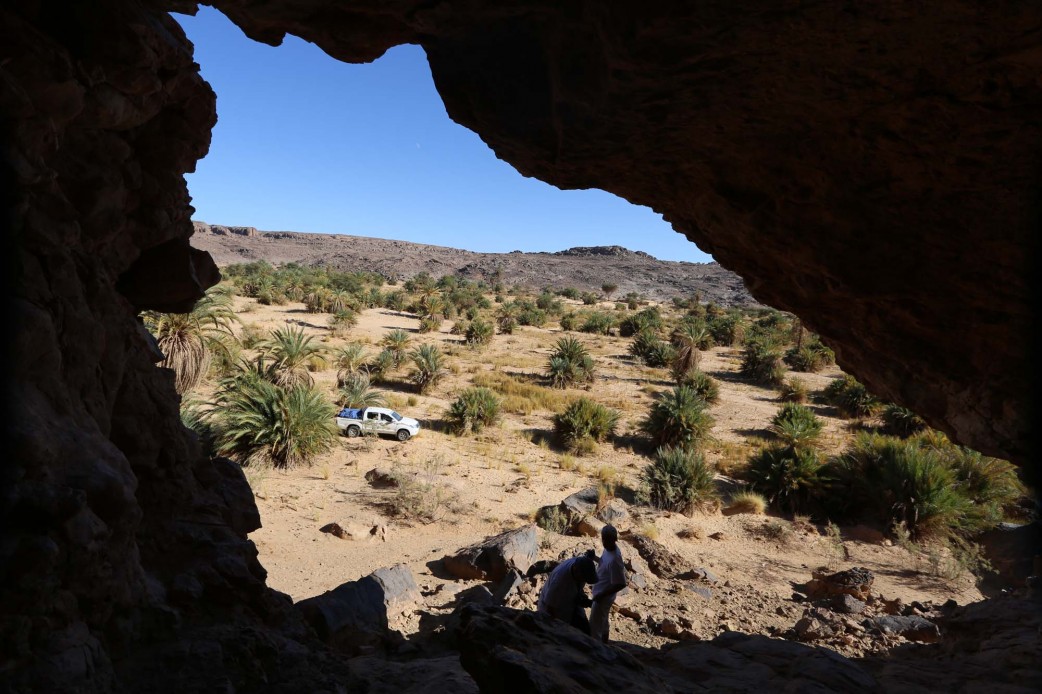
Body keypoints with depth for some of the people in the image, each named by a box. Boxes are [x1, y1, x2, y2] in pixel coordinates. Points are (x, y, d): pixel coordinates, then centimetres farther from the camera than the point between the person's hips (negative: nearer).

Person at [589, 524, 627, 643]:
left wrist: (601, 595, -22)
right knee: (603, 622, 26)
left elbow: (621, 584, -28)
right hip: (601, 593, 9)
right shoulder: (609, 548, -8)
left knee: (594, 626, 6)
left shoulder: (614, 559, -34)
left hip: (604, 597, -9)